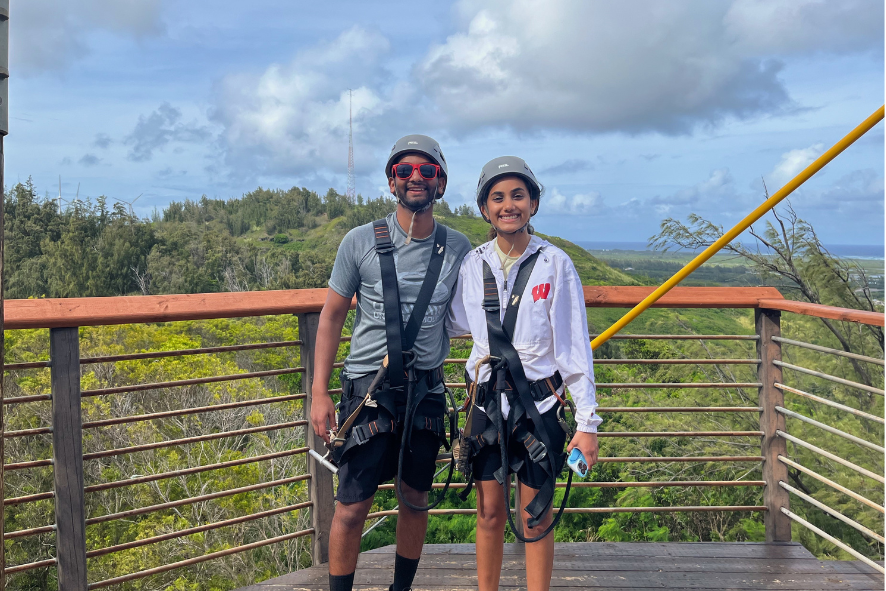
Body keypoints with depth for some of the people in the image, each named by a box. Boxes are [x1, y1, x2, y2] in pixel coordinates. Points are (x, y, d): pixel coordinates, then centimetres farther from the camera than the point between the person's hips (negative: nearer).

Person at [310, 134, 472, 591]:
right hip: (368, 388, -3)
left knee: (415, 500, 15)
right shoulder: (361, 242, -5)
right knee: (352, 506, 0)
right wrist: (319, 393, -4)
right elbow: (332, 317, 0)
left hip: (426, 391, 3)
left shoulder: (457, 248, 2)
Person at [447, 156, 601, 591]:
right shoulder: (473, 264, 1)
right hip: (486, 403, 3)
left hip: (539, 404, -3)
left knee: (536, 517, 7)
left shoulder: (555, 264, -7)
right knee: (490, 513, 12)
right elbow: (452, 323, 17)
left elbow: (575, 347, -7)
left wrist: (587, 420, -9)